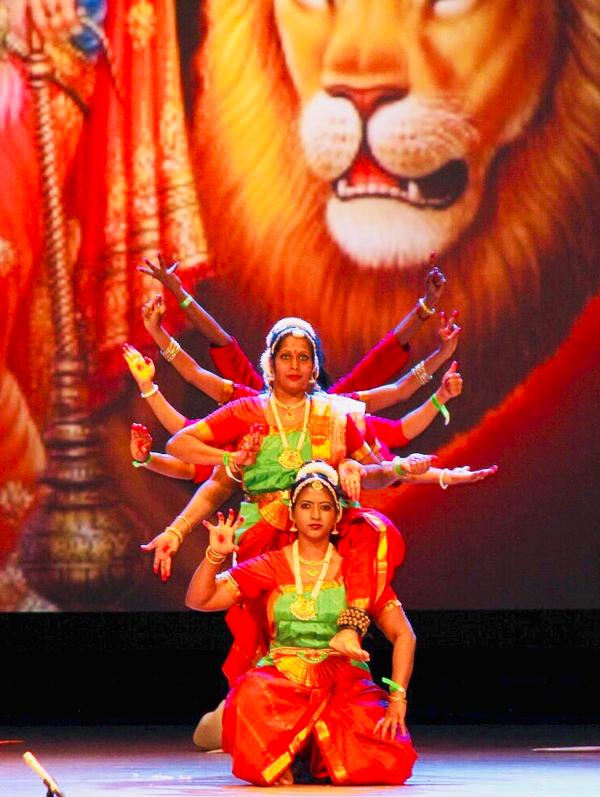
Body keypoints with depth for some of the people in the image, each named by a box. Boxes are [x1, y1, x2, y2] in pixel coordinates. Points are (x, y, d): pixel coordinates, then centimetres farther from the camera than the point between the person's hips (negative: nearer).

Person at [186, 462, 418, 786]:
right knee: (253, 692, -39)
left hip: (345, 683, 1)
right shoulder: (271, 567, 8)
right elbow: (198, 600, 3)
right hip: (282, 679, -1)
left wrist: (397, 699, -10)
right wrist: (215, 554, -15)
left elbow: (403, 636, 2)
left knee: (389, 761, -27)